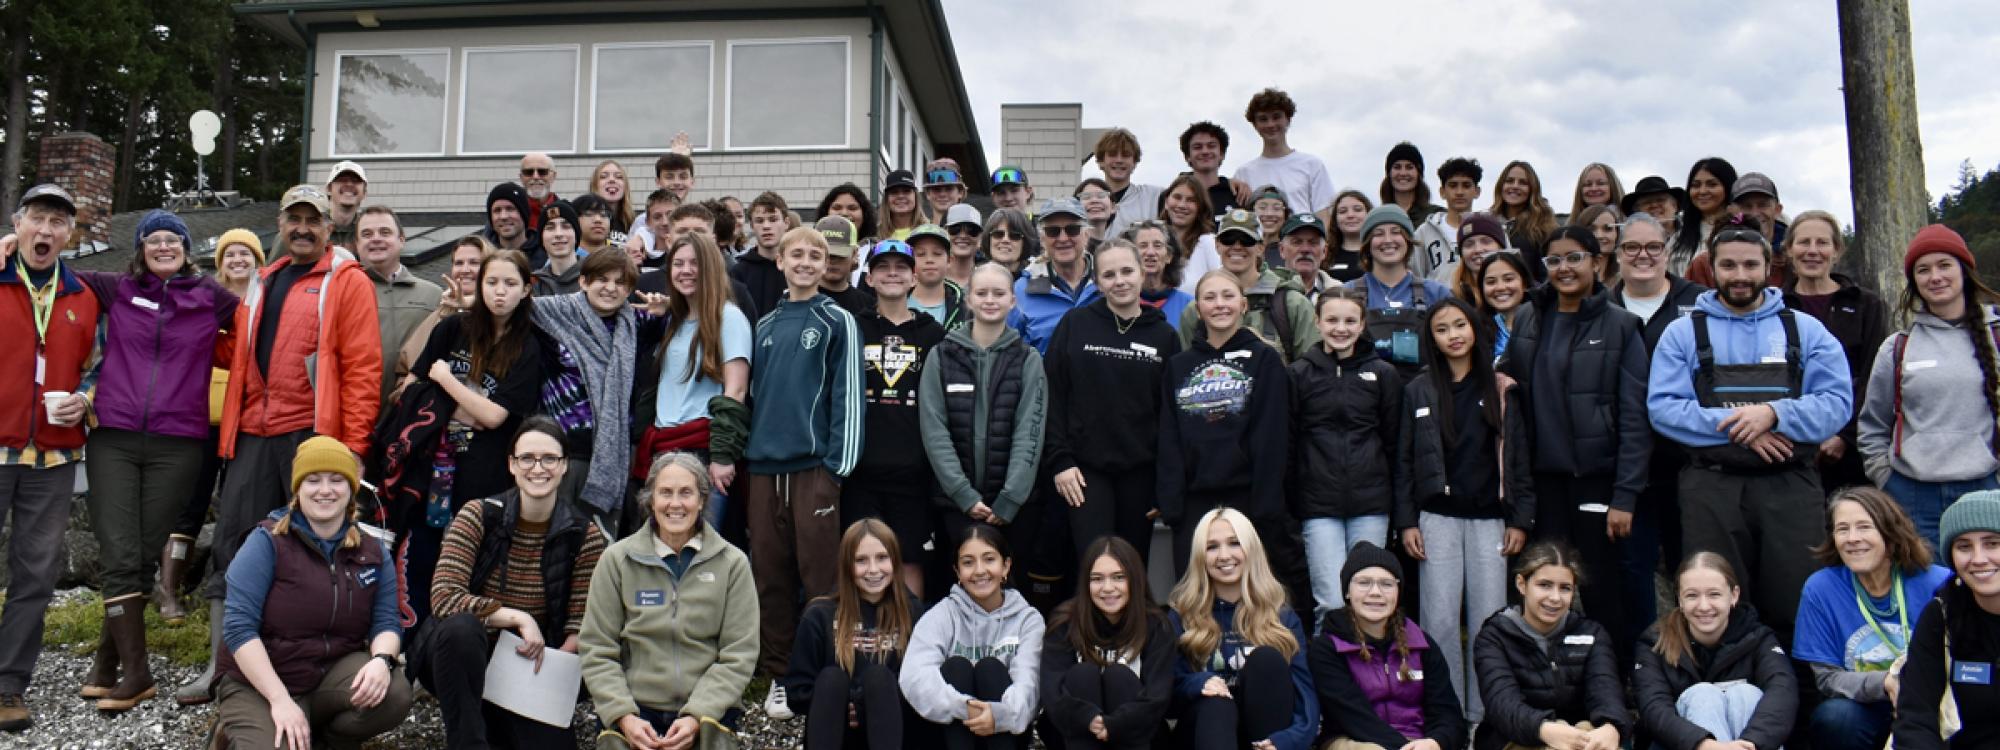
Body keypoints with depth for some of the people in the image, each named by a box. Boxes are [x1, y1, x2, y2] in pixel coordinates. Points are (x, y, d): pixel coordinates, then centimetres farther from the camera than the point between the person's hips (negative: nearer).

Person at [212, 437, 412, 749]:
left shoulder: (374, 550, 4)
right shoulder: (267, 542, -8)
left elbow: (386, 621, 0)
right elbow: (239, 625, -15)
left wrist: (382, 660, -26)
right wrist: (281, 700, -23)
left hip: (336, 673, 3)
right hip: (260, 684, -3)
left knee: (393, 693, -27)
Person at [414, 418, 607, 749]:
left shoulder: (585, 535, -7)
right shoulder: (479, 515, -9)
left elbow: (580, 627, -6)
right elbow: (443, 597, -18)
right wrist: (518, 618, -25)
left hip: (534, 664, 2)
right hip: (462, 657, -1)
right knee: (461, 627, -34)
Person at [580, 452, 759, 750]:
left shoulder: (732, 563, 3)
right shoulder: (617, 559, 4)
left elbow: (738, 656, 0)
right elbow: (596, 650, 3)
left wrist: (696, 717, -10)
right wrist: (623, 716, -9)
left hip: (708, 717, 0)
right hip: (633, 716, 0)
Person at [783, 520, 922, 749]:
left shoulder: (912, 612, -1)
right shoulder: (820, 615, -2)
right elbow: (796, 688, 0)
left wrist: (878, 707, -16)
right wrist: (839, 709, -16)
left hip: (891, 731, 0)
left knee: (878, 677, -28)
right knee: (831, 678, -28)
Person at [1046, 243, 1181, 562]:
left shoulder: (1164, 335, 5)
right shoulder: (1075, 324, 1)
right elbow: (1052, 395, -1)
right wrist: (1060, 460, -8)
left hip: (1140, 471, 2)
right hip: (1085, 468, -2)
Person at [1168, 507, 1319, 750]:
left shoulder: (1279, 614, 4)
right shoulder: (1181, 615, 5)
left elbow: (1304, 690, -8)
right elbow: (1170, 687, 1)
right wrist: (1198, 684, -23)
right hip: (1205, 725, 0)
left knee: (1266, 658, -26)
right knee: (1216, 704, -35)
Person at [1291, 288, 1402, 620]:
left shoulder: (1383, 374, 8)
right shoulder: (1299, 374, 3)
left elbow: (1394, 443, 11)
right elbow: (1286, 443, 5)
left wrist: (1399, 508, 10)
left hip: (1371, 506, 2)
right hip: (1319, 506, -1)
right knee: (1331, 604, -8)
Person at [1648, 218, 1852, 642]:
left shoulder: (1804, 329, 12)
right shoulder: (1684, 332, 9)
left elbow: (1837, 402, 1)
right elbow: (1662, 407, -3)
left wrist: (1773, 413, -16)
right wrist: (1732, 425, -14)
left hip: (1792, 487, 1)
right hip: (1711, 487, 0)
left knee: (1796, 605, -1)